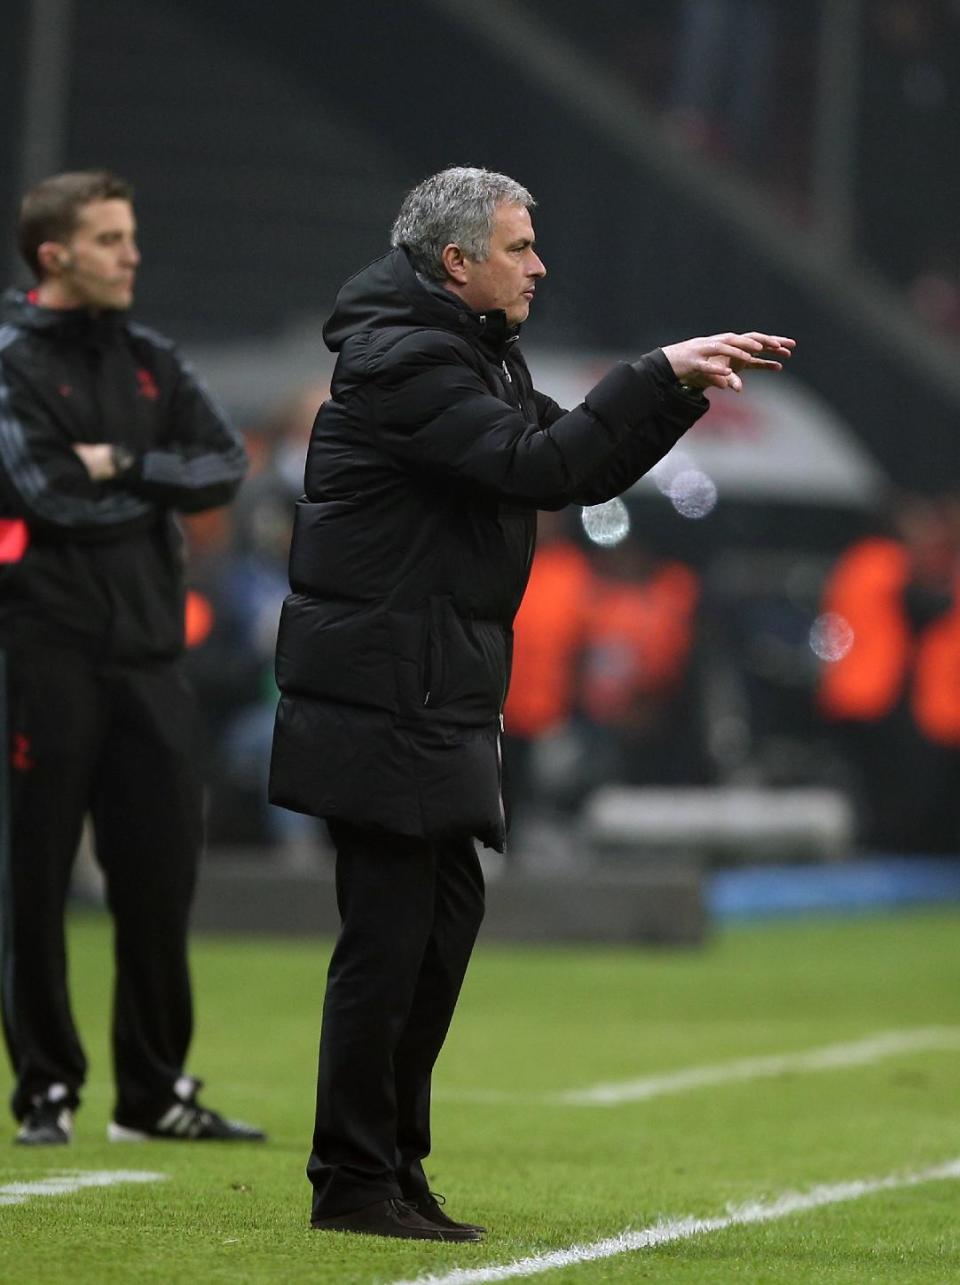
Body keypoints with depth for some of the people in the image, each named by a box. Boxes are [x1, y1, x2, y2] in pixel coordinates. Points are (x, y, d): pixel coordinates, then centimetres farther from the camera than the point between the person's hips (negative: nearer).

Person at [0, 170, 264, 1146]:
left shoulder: (150, 362, 14)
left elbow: (224, 469, 2)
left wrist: (123, 466, -11)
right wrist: (156, 488, -4)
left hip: (146, 649, 6)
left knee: (161, 870, 6)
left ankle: (155, 1093, 15)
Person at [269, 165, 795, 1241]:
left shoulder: (476, 355, 18)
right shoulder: (402, 362, -15)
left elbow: (582, 469, 19)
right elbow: (538, 466, -23)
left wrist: (688, 385, 9)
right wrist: (659, 376, -17)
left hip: (436, 698, 10)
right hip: (382, 696, -10)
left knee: (445, 917, 13)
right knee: (388, 936, -7)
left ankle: (394, 1166, 20)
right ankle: (354, 1183, 0)